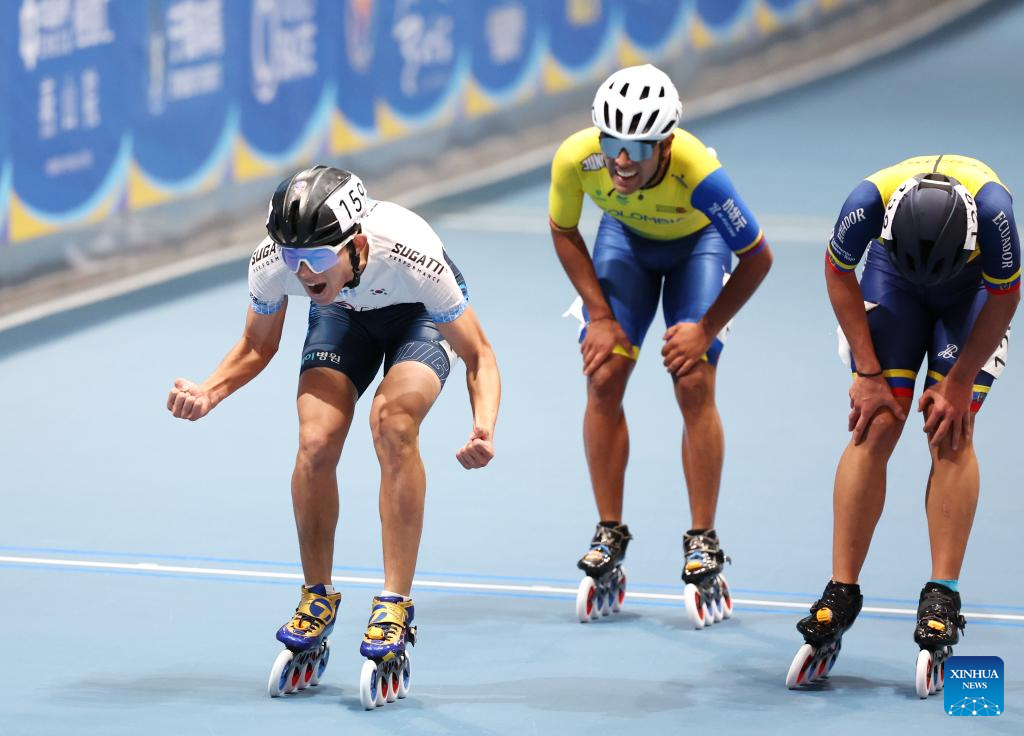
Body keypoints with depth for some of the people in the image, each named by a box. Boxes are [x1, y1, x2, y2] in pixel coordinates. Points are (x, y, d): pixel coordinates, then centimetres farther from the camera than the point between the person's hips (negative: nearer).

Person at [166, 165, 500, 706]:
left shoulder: (413, 258, -41)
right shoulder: (270, 262, -31)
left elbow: (478, 357, -26)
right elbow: (257, 348, -8)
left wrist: (483, 429, -45)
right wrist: (208, 392, -27)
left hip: (419, 315, -3)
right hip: (342, 315, 3)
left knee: (392, 418, -30)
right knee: (316, 442, -19)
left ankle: (394, 612, -22)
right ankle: (316, 603, 5)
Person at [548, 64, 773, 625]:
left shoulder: (697, 173, -41)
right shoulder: (576, 159, -34)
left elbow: (757, 258, -24)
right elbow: (563, 232, -9)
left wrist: (705, 328, -19)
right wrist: (600, 316, -12)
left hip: (697, 242, -3)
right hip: (625, 238, 3)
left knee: (694, 386, -12)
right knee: (603, 380, -7)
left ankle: (702, 541, 0)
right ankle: (609, 533, 6)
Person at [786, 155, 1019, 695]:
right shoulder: (869, 201, -36)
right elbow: (838, 274, -12)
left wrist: (958, 385, -13)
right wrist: (869, 373, -11)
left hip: (973, 291, -1)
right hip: (891, 280, 1)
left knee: (951, 437, -13)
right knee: (875, 428, -10)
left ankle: (941, 600, -11)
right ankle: (840, 595, -7)